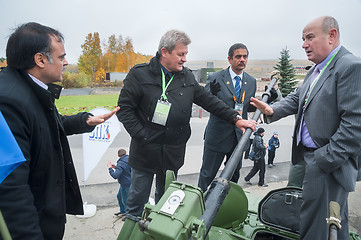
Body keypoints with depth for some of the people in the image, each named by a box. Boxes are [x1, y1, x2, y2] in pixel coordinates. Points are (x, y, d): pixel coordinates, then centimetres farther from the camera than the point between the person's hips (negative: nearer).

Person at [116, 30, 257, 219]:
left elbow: (208, 100, 11)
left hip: (173, 153, 4)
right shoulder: (140, 74, -7)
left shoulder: (187, 77, 7)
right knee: (138, 196, 11)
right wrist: (143, 137, -14)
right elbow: (124, 109, -8)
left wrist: (236, 118, 5)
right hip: (145, 151, -3)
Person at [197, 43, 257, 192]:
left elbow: (249, 106, 13)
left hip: (239, 137, 5)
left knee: (234, 175, 20)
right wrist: (211, 93, -30)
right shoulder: (215, 78, -8)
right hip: (217, 135, -4)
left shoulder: (251, 81, 7)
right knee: (207, 174, 6)